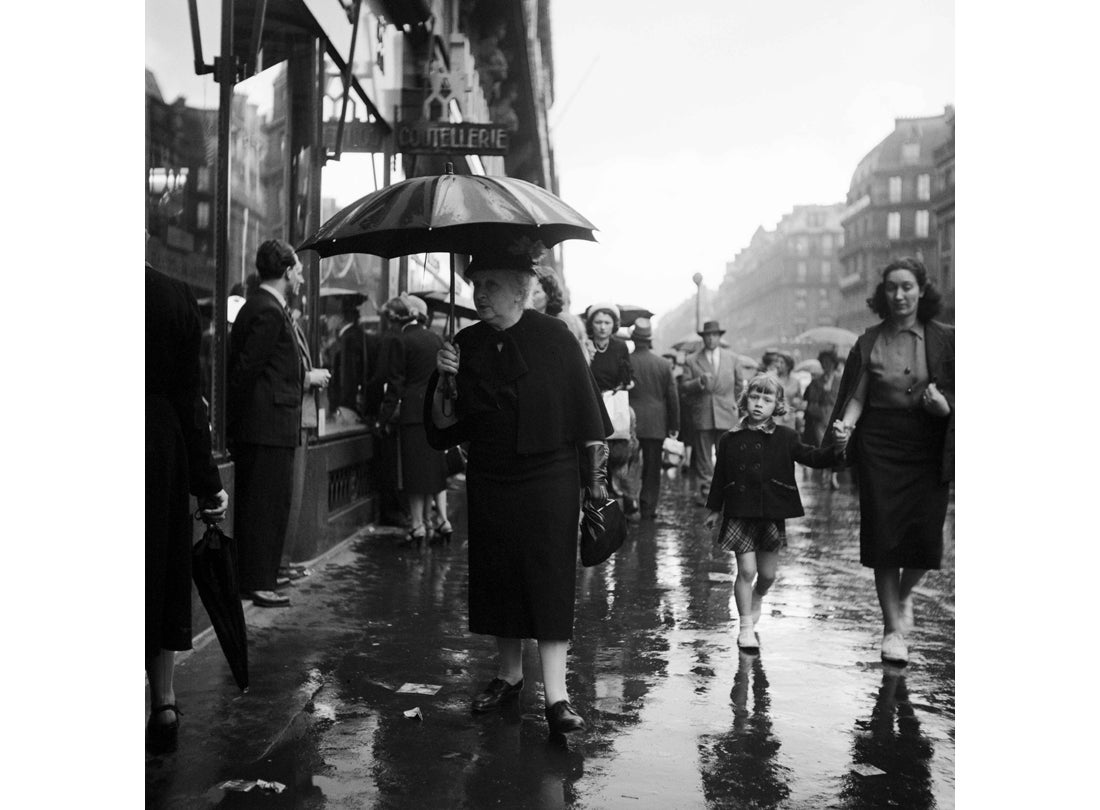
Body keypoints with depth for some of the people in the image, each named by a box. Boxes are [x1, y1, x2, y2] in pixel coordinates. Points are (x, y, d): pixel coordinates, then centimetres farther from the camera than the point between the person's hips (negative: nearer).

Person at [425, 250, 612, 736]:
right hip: (488, 481, 4)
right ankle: (509, 675, 27)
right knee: (497, 576, 10)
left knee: (550, 581, -6)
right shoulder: (466, 345, 3)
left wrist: (596, 482, -6)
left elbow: (585, 411, -4)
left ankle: (556, 696, -2)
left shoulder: (553, 337, -6)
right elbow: (443, 427, 3)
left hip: (549, 480, -4)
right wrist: (443, 382, -15)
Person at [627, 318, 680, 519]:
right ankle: (648, 509, 8)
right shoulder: (664, 364, -2)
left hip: (630, 423, -1)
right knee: (652, 468, 7)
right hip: (656, 425, 1)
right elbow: (673, 397, 2)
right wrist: (674, 425, 10)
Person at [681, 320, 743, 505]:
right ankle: (706, 492, 9)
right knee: (703, 457, 2)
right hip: (702, 415, -1)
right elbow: (685, 387, -2)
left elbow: (739, 384, 20)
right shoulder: (691, 360, 4)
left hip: (726, 415, 1)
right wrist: (700, 382, -19)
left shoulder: (732, 358, 10)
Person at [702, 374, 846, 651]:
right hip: (739, 514, -1)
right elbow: (720, 477, 10)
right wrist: (715, 509, 14)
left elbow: (812, 457, -2)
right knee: (746, 570, -5)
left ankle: (755, 600, 43)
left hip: (772, 514, 1)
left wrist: (835, 449, -19)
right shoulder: (730, 440, 2)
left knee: (768, 573, 10)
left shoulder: (785, 438, 1)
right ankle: (746, 626, 9)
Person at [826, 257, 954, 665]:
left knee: (925, 535, -3)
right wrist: (843, 427, -15)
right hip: (880, 447, 0)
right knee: (883, 535, 0)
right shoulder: (870, 342, 4)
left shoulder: (945, 340, 2)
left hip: (929, 449, 0)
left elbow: (957, 396, 4)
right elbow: (856, 398, 2)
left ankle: (904, 594, 31)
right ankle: (893, 627, 15)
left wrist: (944, 405, -17)